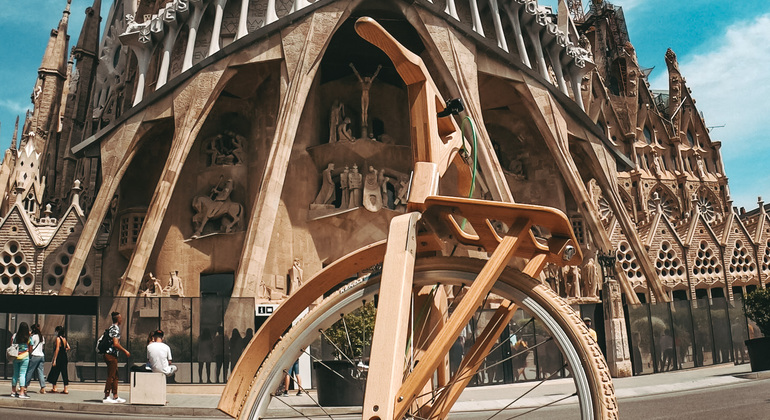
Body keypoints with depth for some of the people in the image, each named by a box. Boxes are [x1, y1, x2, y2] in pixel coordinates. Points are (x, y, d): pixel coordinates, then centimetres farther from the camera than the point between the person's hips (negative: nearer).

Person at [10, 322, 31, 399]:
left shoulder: (14, 336, 1)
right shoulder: (28, 338, -9)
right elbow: (30, 349, -4)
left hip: (15, 357, 4)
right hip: (25, 357, -4)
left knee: (15, 374, 14)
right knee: (22, 374, -3)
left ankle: (13, 391, 23)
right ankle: (22, 392, -6)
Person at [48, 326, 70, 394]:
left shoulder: (58, 338, -10)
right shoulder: (64, 338, 11)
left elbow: (57, 349, -15)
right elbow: (68, 347, 11)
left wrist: (54, 360, -14)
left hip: (59, 358, -7)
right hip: (64, 357, 7)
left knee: (54, 373, 6)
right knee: (64, 372, 6)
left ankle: (54, 388, 10)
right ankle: (65, 389, 5)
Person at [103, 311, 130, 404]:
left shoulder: (113, 328, 16)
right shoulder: (115, 329, -14)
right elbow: (115, 344, -21)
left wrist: (124, 351, 23)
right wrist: (125, 351, -12)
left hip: (113, 355, 10)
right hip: (111, 355, -10)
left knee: (115, 377, 12)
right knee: (111, 376, -5)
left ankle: (115, 397, 16)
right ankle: (106, 397, -1)